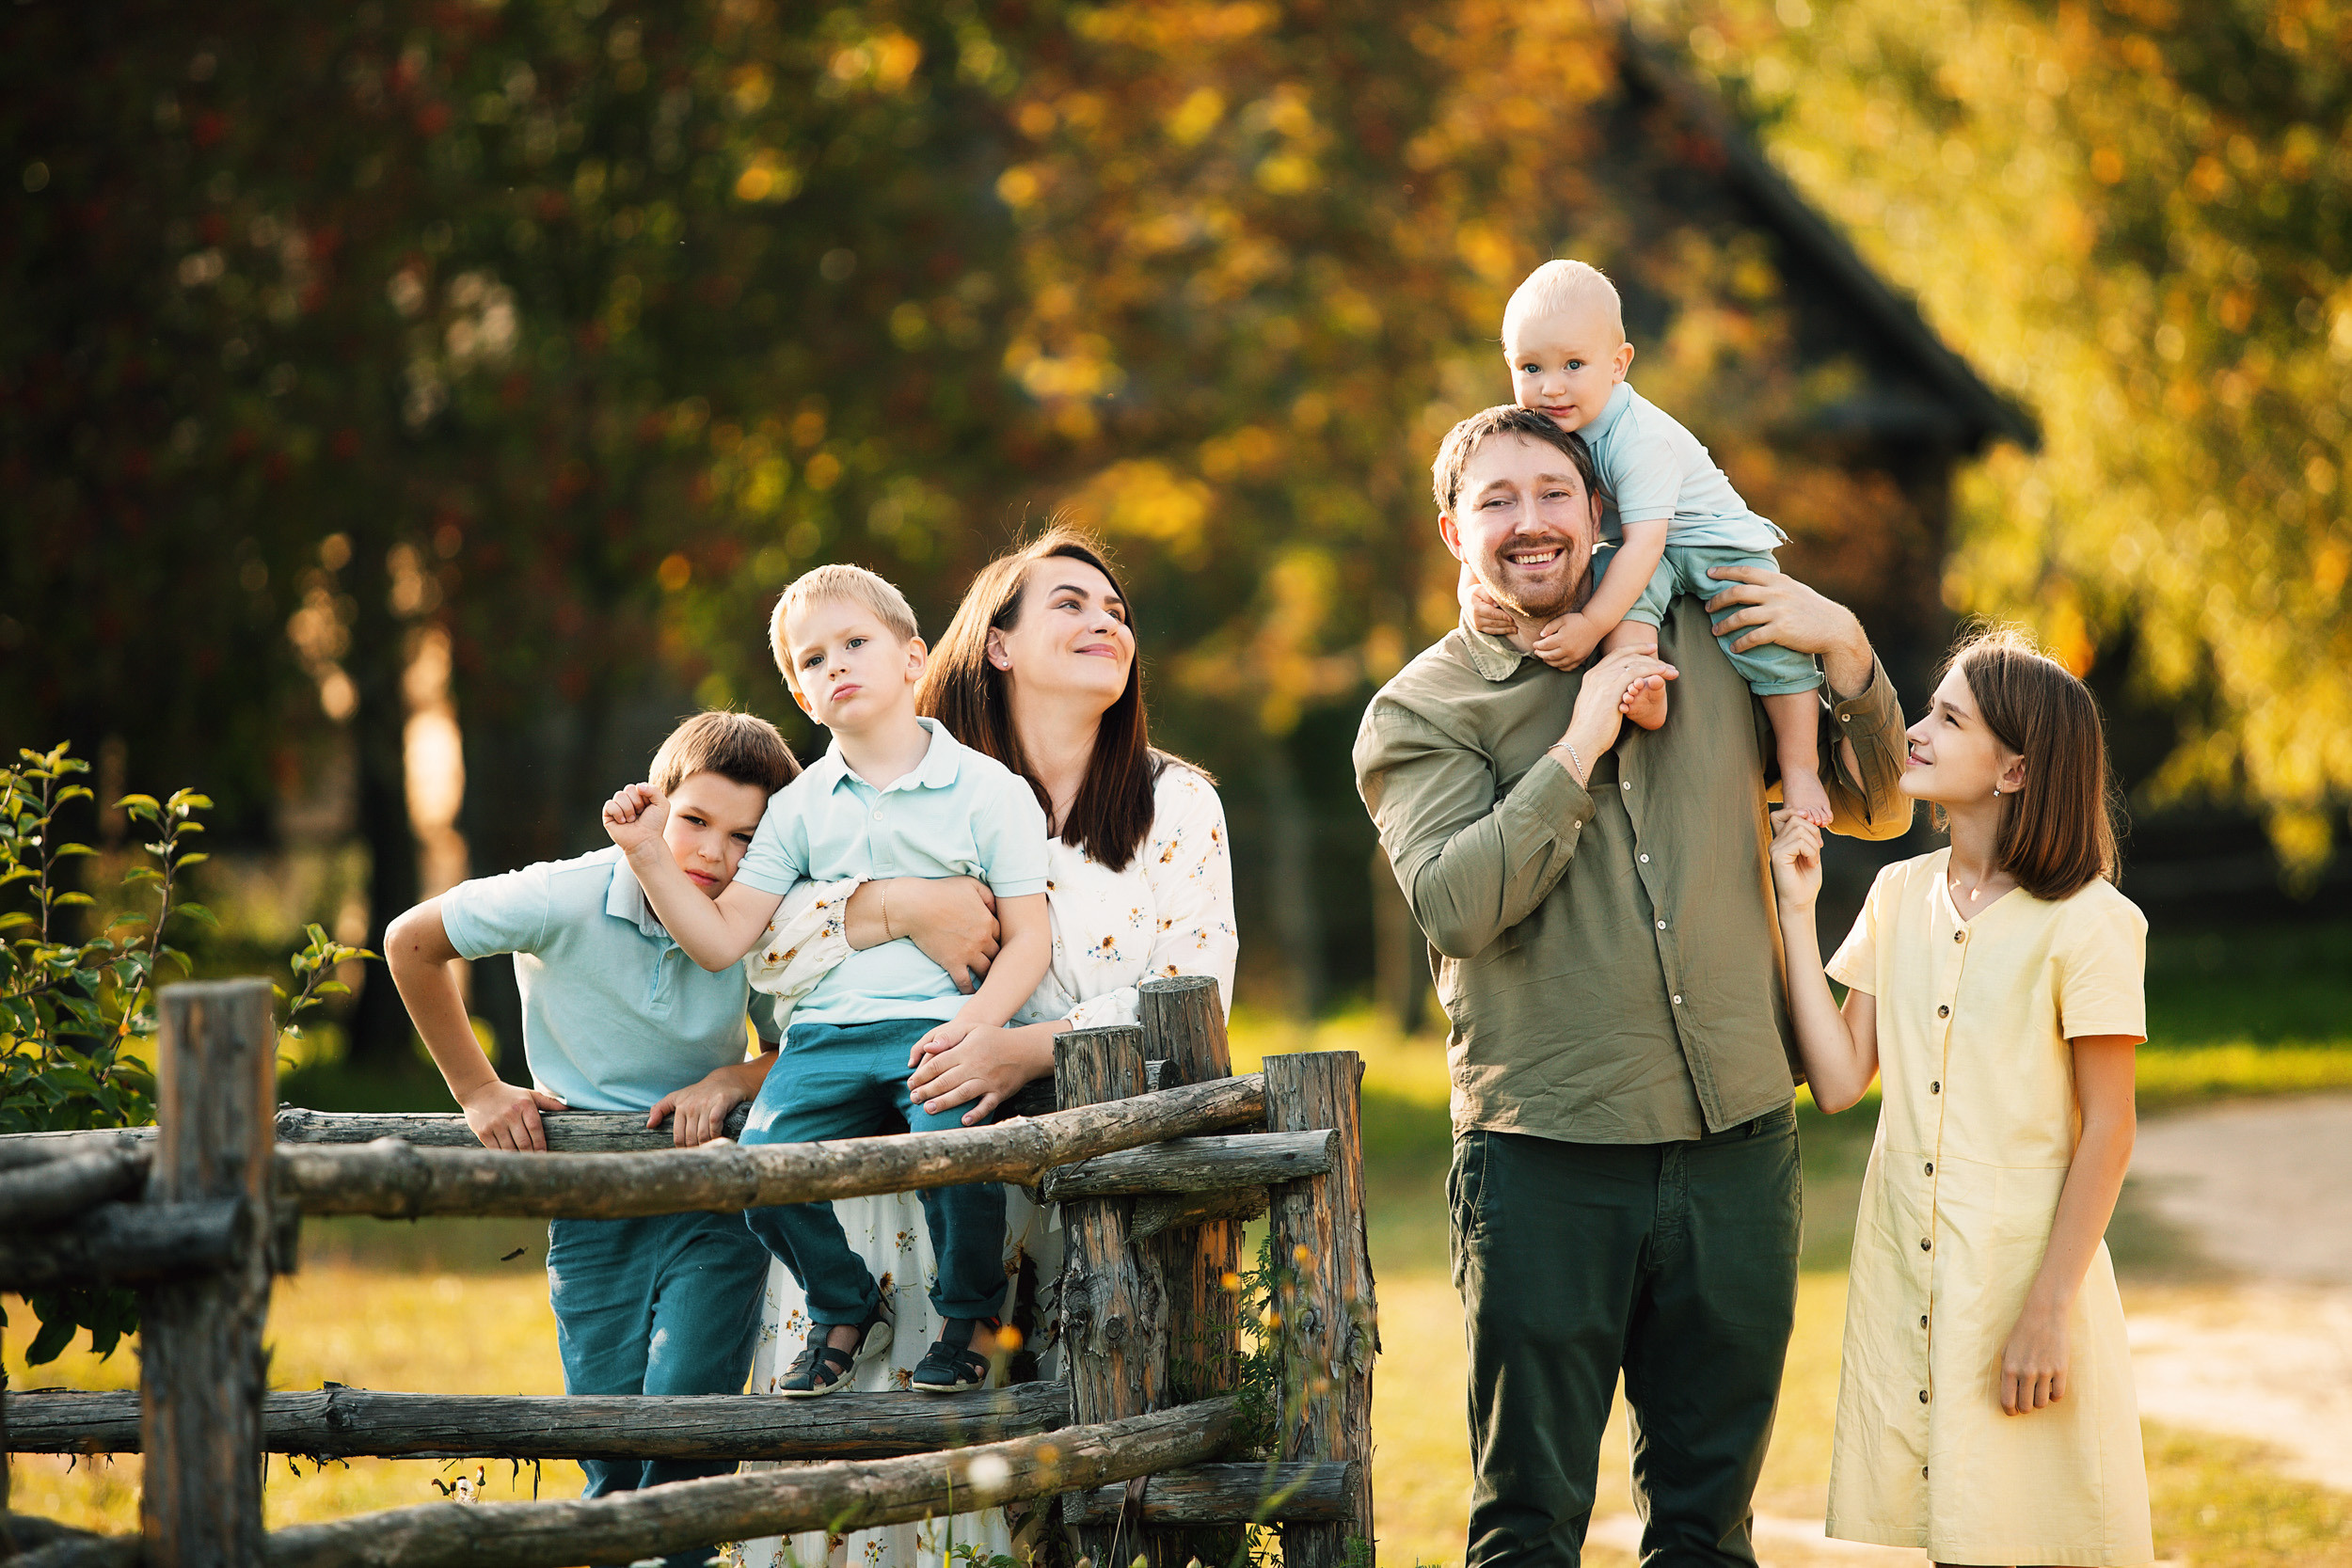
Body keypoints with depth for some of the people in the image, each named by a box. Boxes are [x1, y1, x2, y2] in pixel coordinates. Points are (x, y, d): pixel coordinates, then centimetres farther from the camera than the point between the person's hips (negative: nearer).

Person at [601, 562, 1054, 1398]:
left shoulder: (987, 789, 4)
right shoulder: (799, 808, 15)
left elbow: (1029, 936, 0)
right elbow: (721, 941, 11)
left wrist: (969, 1025, -16)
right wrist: (649, 855, 0)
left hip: (941, 1022, -3)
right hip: (827, 1030, 3)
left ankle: (971, 1315, 1)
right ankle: (846, 1311, 10)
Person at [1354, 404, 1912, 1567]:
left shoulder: (1707, 643, 11)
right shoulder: (1418, 713, 1)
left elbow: (1876, 810, 17)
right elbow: (1454, 904, -15)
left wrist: (1845, 653, 2)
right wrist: (1578, 750, -16)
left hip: (1736, 1136, 3)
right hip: (1547, 1154, -3)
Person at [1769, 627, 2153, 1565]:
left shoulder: (2087, 923, -10)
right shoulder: (1899, 898, 8)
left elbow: (2107, 1132, -10)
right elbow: (1839, 1081, 2)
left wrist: (2048, 1309, -14)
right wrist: (1796, 913, 1)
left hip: (2026, 1268, -5)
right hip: (1903, 1278, 5)